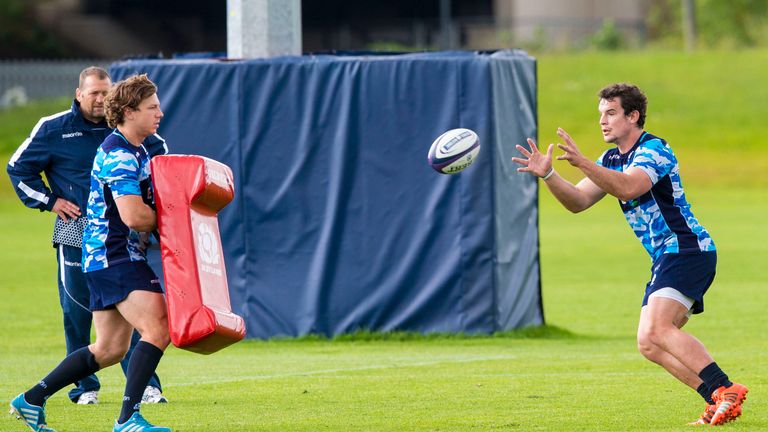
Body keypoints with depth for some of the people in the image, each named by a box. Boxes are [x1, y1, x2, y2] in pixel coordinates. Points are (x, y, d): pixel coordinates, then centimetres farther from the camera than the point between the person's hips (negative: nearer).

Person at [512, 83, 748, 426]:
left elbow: (627, 187, -29)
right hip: (666, 259, 10)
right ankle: (718, 402, 0)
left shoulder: (653, 150, -11)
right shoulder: (612, 159, 17)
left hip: (686, 251, -10)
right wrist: (547, 175, -5)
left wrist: (582, 163, -39)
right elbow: (578, 201, 11)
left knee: (656, 330, -27)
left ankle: (725, 389, -30)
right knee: (650, 345, 3)